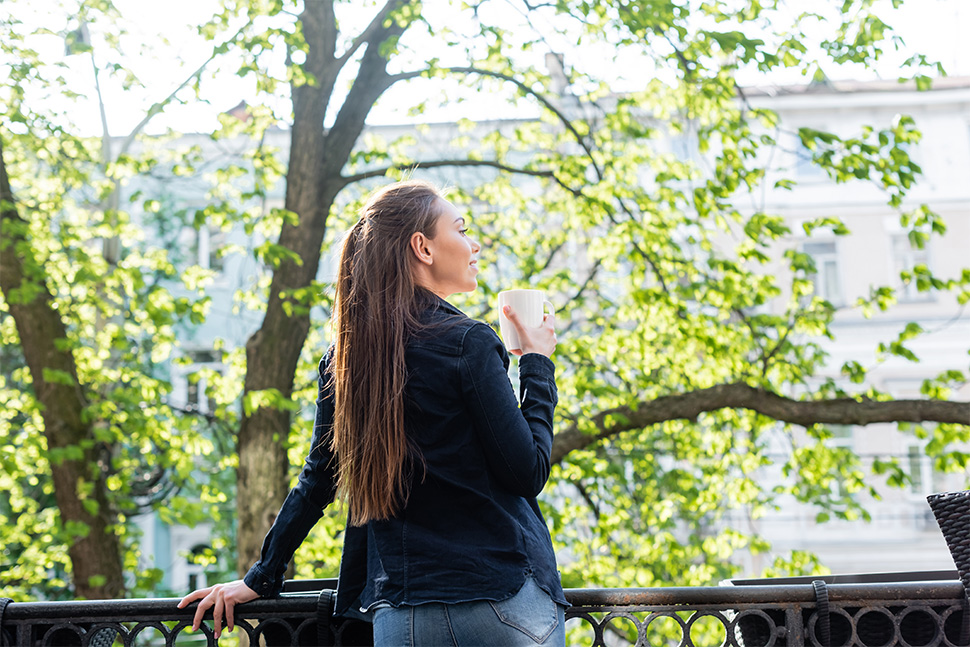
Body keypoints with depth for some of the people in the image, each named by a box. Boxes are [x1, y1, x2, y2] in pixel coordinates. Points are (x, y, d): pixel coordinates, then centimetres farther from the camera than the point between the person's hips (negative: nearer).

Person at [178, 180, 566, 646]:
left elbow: (317, 481, 11)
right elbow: (528, 473, -10)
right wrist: (537, 363, 1)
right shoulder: (467, 344, -9)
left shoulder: (345, 358, 7)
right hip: (501, 599, -5)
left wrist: (261, 578, 20)